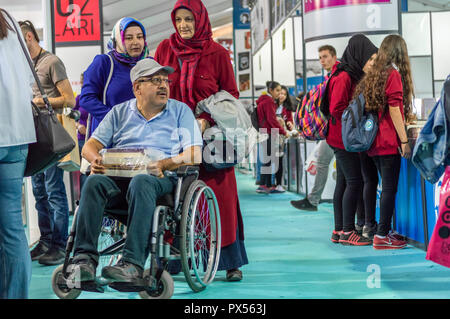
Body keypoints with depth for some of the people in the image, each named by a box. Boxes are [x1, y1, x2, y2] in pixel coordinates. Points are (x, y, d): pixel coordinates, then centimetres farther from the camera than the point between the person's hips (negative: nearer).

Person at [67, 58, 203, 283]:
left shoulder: (181, 111, 17)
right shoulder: (119, 112, 23)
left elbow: (195, 155, 5)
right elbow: (90, 146, 16)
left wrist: (163, 164, -14)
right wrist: (95, 159, -9)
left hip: (160, 179, -2)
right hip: (117, 175, 3)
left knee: (141, 182, -38)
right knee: (94, 182, -31)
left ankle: (133, 263, -47)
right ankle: (84, 259, -38)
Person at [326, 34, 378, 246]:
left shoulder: (354, 76, 15)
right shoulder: (344, 77, -15)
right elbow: (336, 109, -20)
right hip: (344, 138, -10)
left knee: (343, 183, 10)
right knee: (354, 182, -8)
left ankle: (339, 231, 14)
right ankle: (347, 232, -4)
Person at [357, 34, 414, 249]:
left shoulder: (374, 74, 14)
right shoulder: (394, 74, -8)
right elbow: (394, 110, -14)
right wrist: (404, 140, -13)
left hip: (374, 142, 8)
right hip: (389, 142, -8)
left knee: (387, 187, 13)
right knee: (390, 188, -4)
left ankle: (385, 231, 17)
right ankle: (382, 236, -4)